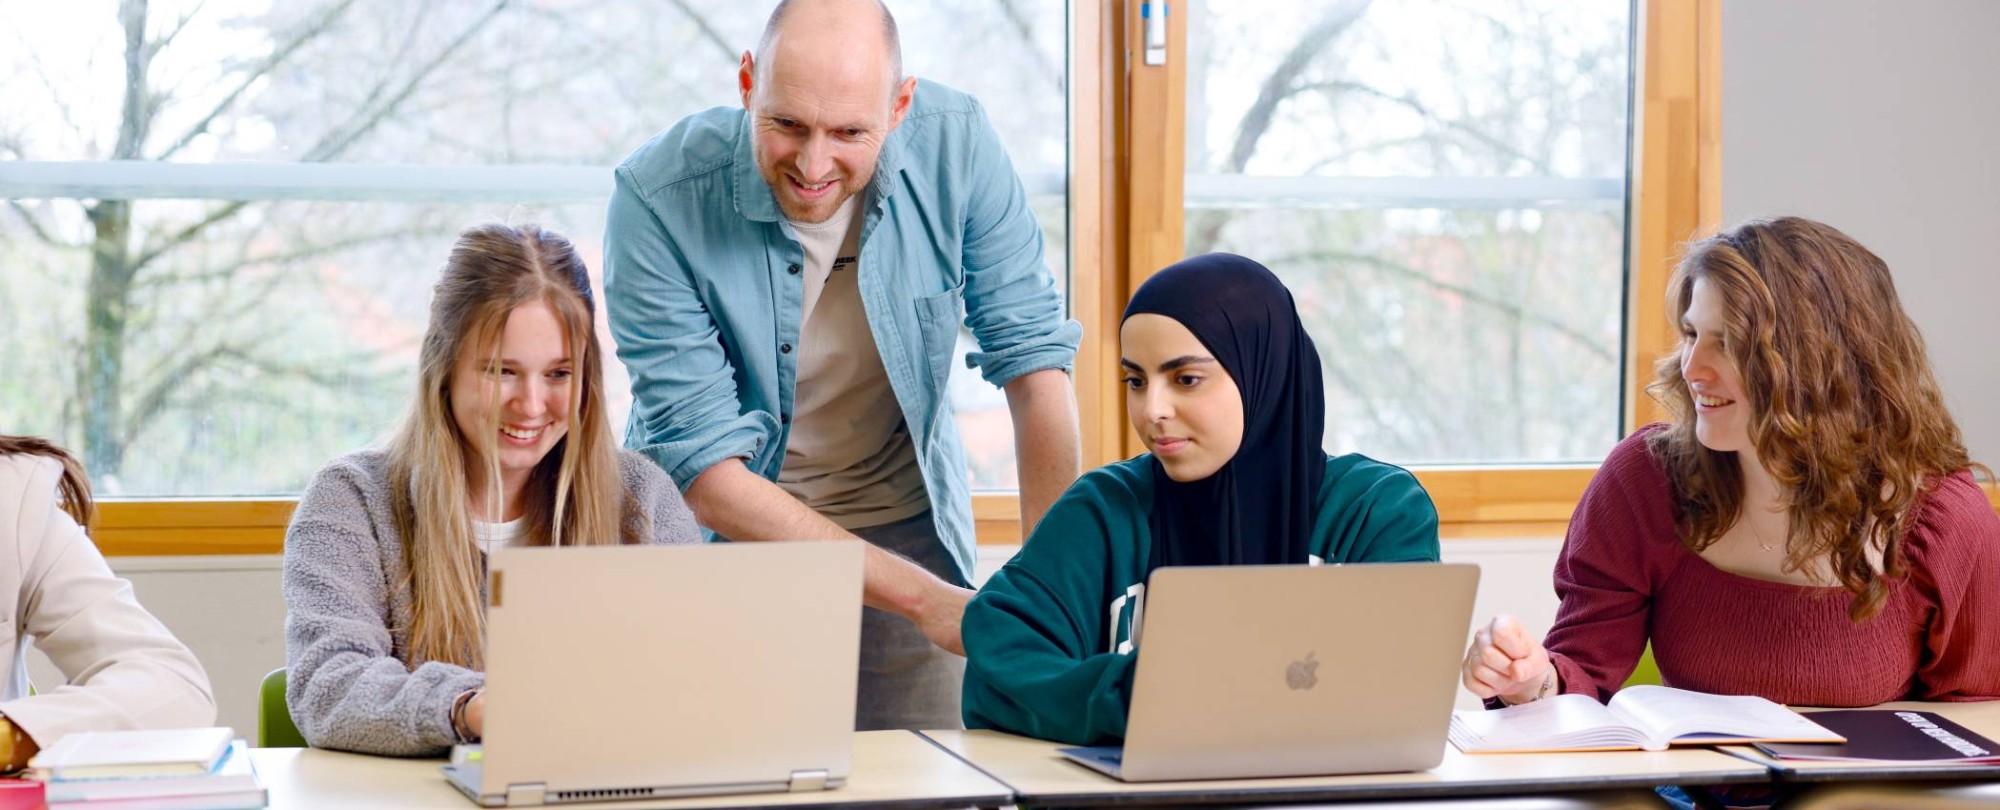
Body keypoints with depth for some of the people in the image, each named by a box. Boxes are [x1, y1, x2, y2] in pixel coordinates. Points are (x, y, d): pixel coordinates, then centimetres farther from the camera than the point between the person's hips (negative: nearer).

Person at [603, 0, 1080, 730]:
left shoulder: (956, 143, -18)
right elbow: (706, 469, -25)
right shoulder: (657, 199, -25)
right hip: (717, 534, -2)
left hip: (905, 523, 2)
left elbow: (1033, 356, -11)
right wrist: (920, 595, -30)